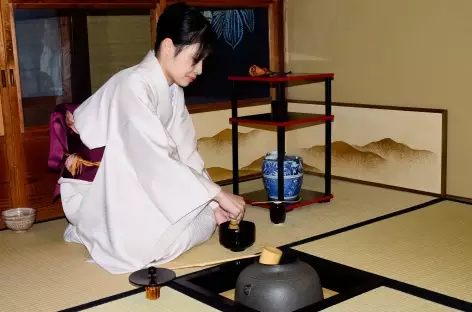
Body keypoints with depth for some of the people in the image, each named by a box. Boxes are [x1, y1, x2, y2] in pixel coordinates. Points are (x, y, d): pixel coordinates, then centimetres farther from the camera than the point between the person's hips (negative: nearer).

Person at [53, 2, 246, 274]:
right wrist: (219, 195, -30)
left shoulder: (174, 91, 2)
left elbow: (185, 152, -1)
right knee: (155, 241, -26)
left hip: (138, 188, 8)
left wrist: (213, 203, -12)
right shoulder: (133, 86, -26)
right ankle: (89, 230, 0)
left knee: (206, 216, -5)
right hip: (98, 196, -8)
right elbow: (155, 161, -32)